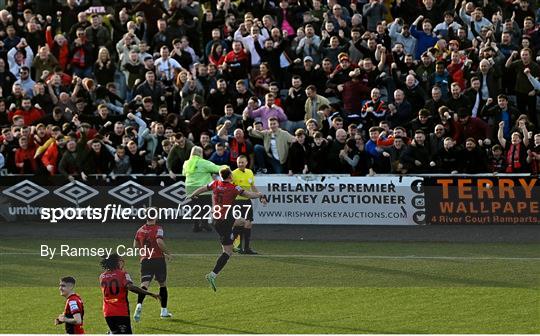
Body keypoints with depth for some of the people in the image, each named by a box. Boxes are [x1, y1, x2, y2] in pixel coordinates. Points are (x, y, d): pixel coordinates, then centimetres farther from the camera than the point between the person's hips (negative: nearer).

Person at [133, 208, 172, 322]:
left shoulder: (140, 230, 7)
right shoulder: (157, 229, -9)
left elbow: (135, 245, 15)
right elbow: (159, 242, -24)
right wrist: (167, 252, -9)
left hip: (145, 260, 3)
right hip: (158, 259, -3)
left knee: (144, 284, -8)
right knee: (163, 285, 14)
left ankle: (139, 305, -35)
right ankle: (164, 311, 19)